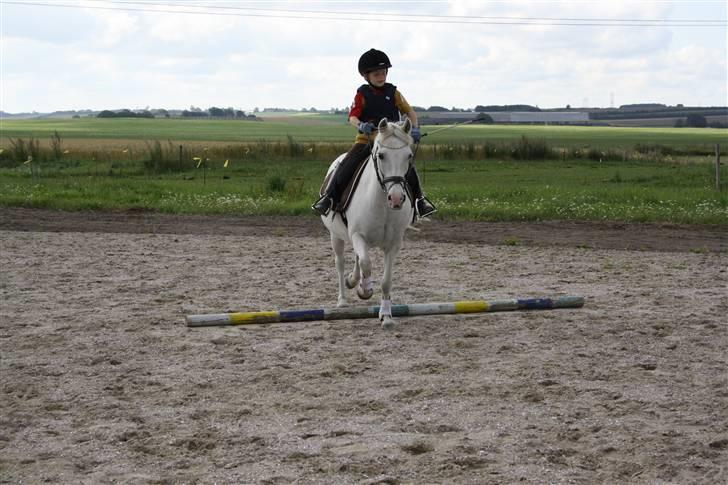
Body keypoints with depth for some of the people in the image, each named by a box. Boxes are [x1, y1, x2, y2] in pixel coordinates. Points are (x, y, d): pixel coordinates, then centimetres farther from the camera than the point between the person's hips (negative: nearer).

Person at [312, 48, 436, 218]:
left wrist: (414, 128, -9)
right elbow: (352, 117, -9)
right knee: (347, 164, -22)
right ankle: (330, 196, -15)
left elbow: (409, 111, 9)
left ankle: (418, 198, -7)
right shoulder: (362, 94, 1)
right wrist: (360, 125, -32)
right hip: (366, 139, -1)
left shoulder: (393, 93, 6)